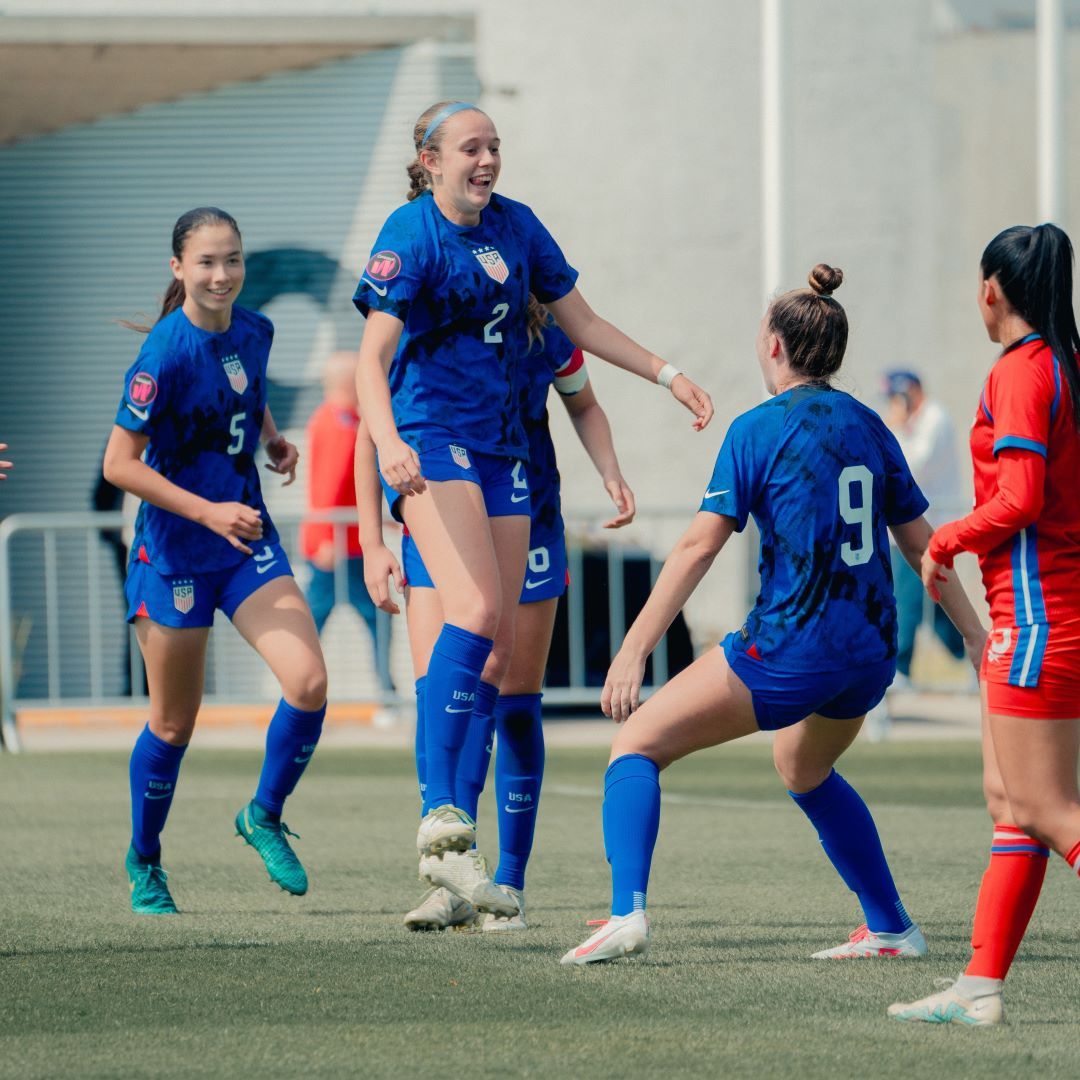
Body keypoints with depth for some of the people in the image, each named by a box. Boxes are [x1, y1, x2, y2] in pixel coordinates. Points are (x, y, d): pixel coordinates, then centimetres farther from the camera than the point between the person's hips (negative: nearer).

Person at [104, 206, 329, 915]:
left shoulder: (254, 333, 0)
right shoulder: (166, 353, -19)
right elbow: (119, 464, -18)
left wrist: (274, 438, 4)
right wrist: (208, 512, -24)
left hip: (248, 540, 5)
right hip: (173, 555, -5)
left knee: (309, 682, -14)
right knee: (173, 725, 6)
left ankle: (265, 817, 10)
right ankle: (144, 864, 29)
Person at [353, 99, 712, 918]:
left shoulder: (514, 226, 9)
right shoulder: (413, 235, -11)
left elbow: (581, 323, 20)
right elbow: (372, 356, -21)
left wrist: (668, 375, 14)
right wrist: (389, 443, -37)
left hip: (502, 448, 7)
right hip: (430, 441, -7)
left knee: (499, 648, 2)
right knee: (475, 612, -27)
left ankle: (455, 849, 9)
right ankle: (442, 819, -32)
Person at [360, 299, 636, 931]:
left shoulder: (548, 334, -9)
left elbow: (584, 406, 13)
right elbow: (373, 434, -1)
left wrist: (611, 475, -3)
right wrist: (373, 545, -5)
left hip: (528, 529, 1)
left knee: (516, 708, 3)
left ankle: (510, 886, 13)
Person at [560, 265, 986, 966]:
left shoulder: (759, 429, -6)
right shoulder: (868, 427, 11)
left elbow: (699, 547, -11)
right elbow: (922, 546, 16)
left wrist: (634, 652, -10)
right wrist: (978, 639, 24)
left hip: (789, 648, -7)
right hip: (872, 649, 7)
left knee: (637, 744, 2)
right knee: (805, 771, 35)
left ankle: (628, 914, -18)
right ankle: (892, 929, 32)